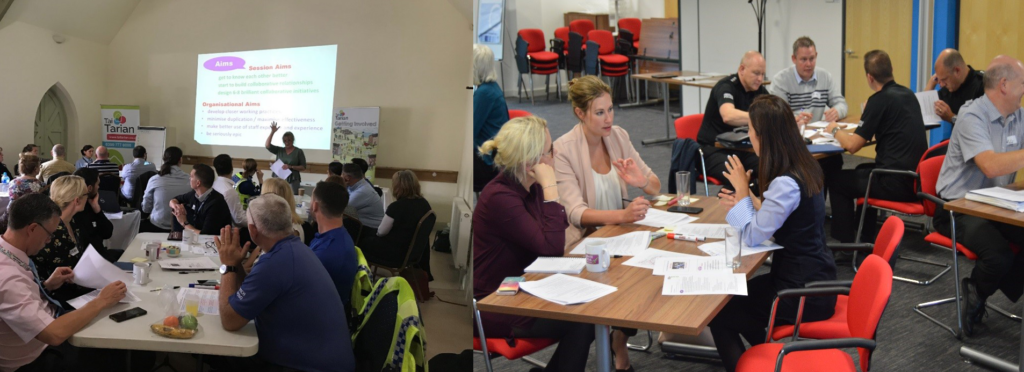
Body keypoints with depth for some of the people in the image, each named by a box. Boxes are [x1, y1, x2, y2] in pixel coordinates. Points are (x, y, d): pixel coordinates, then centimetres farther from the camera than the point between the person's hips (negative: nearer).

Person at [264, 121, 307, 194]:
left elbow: (303, 167, 2)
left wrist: (291, 167, -13)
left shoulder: (299, 151, 3)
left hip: (293, 180, -3)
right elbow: (267, 145, 1)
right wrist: (272, 132, -5)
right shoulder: (279, 150, 12)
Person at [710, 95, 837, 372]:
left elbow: (753, 237, -22)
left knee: (717, 313, 2)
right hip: (812, 278, 9)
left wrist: (744, 193, -10)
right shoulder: (803, 168, 1)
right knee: (734, 297, 24)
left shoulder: (786, 183, -28)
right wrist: (748, 202, 3)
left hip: (804, 293, -9)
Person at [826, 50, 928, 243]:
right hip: (916, 179, 9)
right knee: (863, 170, 32)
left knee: (836, 180, 10)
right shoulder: (908, 94, 10)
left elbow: (852, 145, -14)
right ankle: (866, 240, 37)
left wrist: (835, 130, 4)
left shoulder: (879, 100, -14)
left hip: (898, 184, -9)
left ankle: (846, 245, 14)